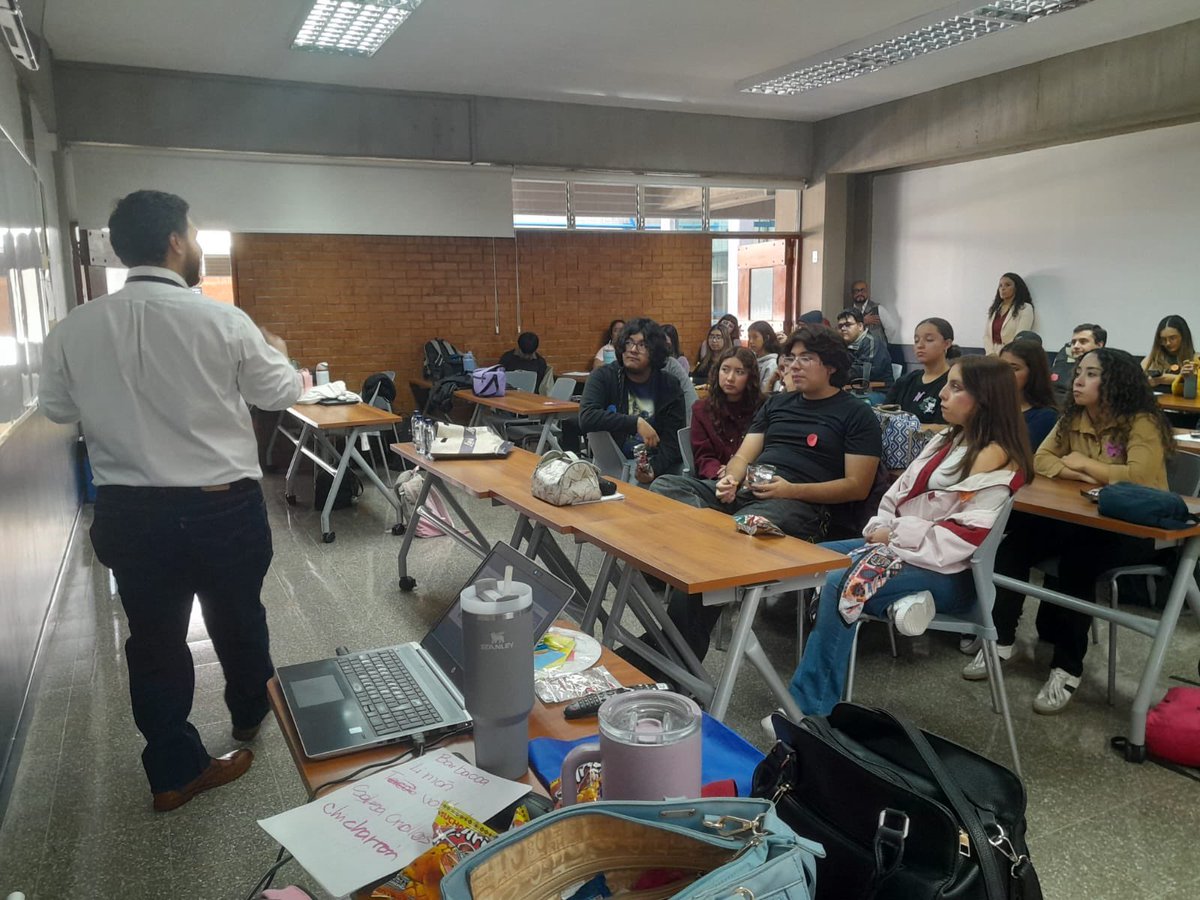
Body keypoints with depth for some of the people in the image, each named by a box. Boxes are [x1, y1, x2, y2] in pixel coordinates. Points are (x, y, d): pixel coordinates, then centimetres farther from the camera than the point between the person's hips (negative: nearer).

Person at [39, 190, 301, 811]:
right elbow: (282, 393, -2)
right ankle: (251, 716, 45)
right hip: (222, 508, -2)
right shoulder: (223, 322, -16)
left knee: (154, 639, 15)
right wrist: (276, 352, 19)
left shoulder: (73, 329, -6)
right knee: (237, 622, 21)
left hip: (129, 511, 2)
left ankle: (172, 772, 27)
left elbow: (57, 409, 11)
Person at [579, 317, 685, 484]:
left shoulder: (669, 385, 2)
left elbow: (672, 440, -4)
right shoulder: (604, 377, -1)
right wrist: (636, 423, -23)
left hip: (658, 465, 1)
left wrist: (655, 469, -23)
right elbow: (586, 417, -18)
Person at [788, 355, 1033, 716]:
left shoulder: (996, 459, -16)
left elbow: (965, 535, -23)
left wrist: (896, 535, -15)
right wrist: (881, 528, -7)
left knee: (839, 584, -27)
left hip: (949, 571, -9)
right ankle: (898, 601, -15)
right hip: (901, 547, 10)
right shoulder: (948, 440, 12)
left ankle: (809, 709, -20)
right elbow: (900, 492, 12)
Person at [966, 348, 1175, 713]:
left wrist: (1084, 463, -15)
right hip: (1081, 518, 6)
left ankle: (1068, 667, -20)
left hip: (1133, 528, -6)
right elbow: (1041, 460, -3)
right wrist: (1076, 473, -22)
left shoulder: (1141, 423, -14)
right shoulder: (1072, 419, 6)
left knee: (1077, 558, -34)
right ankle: (1001, 638, -6)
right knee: (1017, 539, -16)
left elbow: (1141, 476, -30)